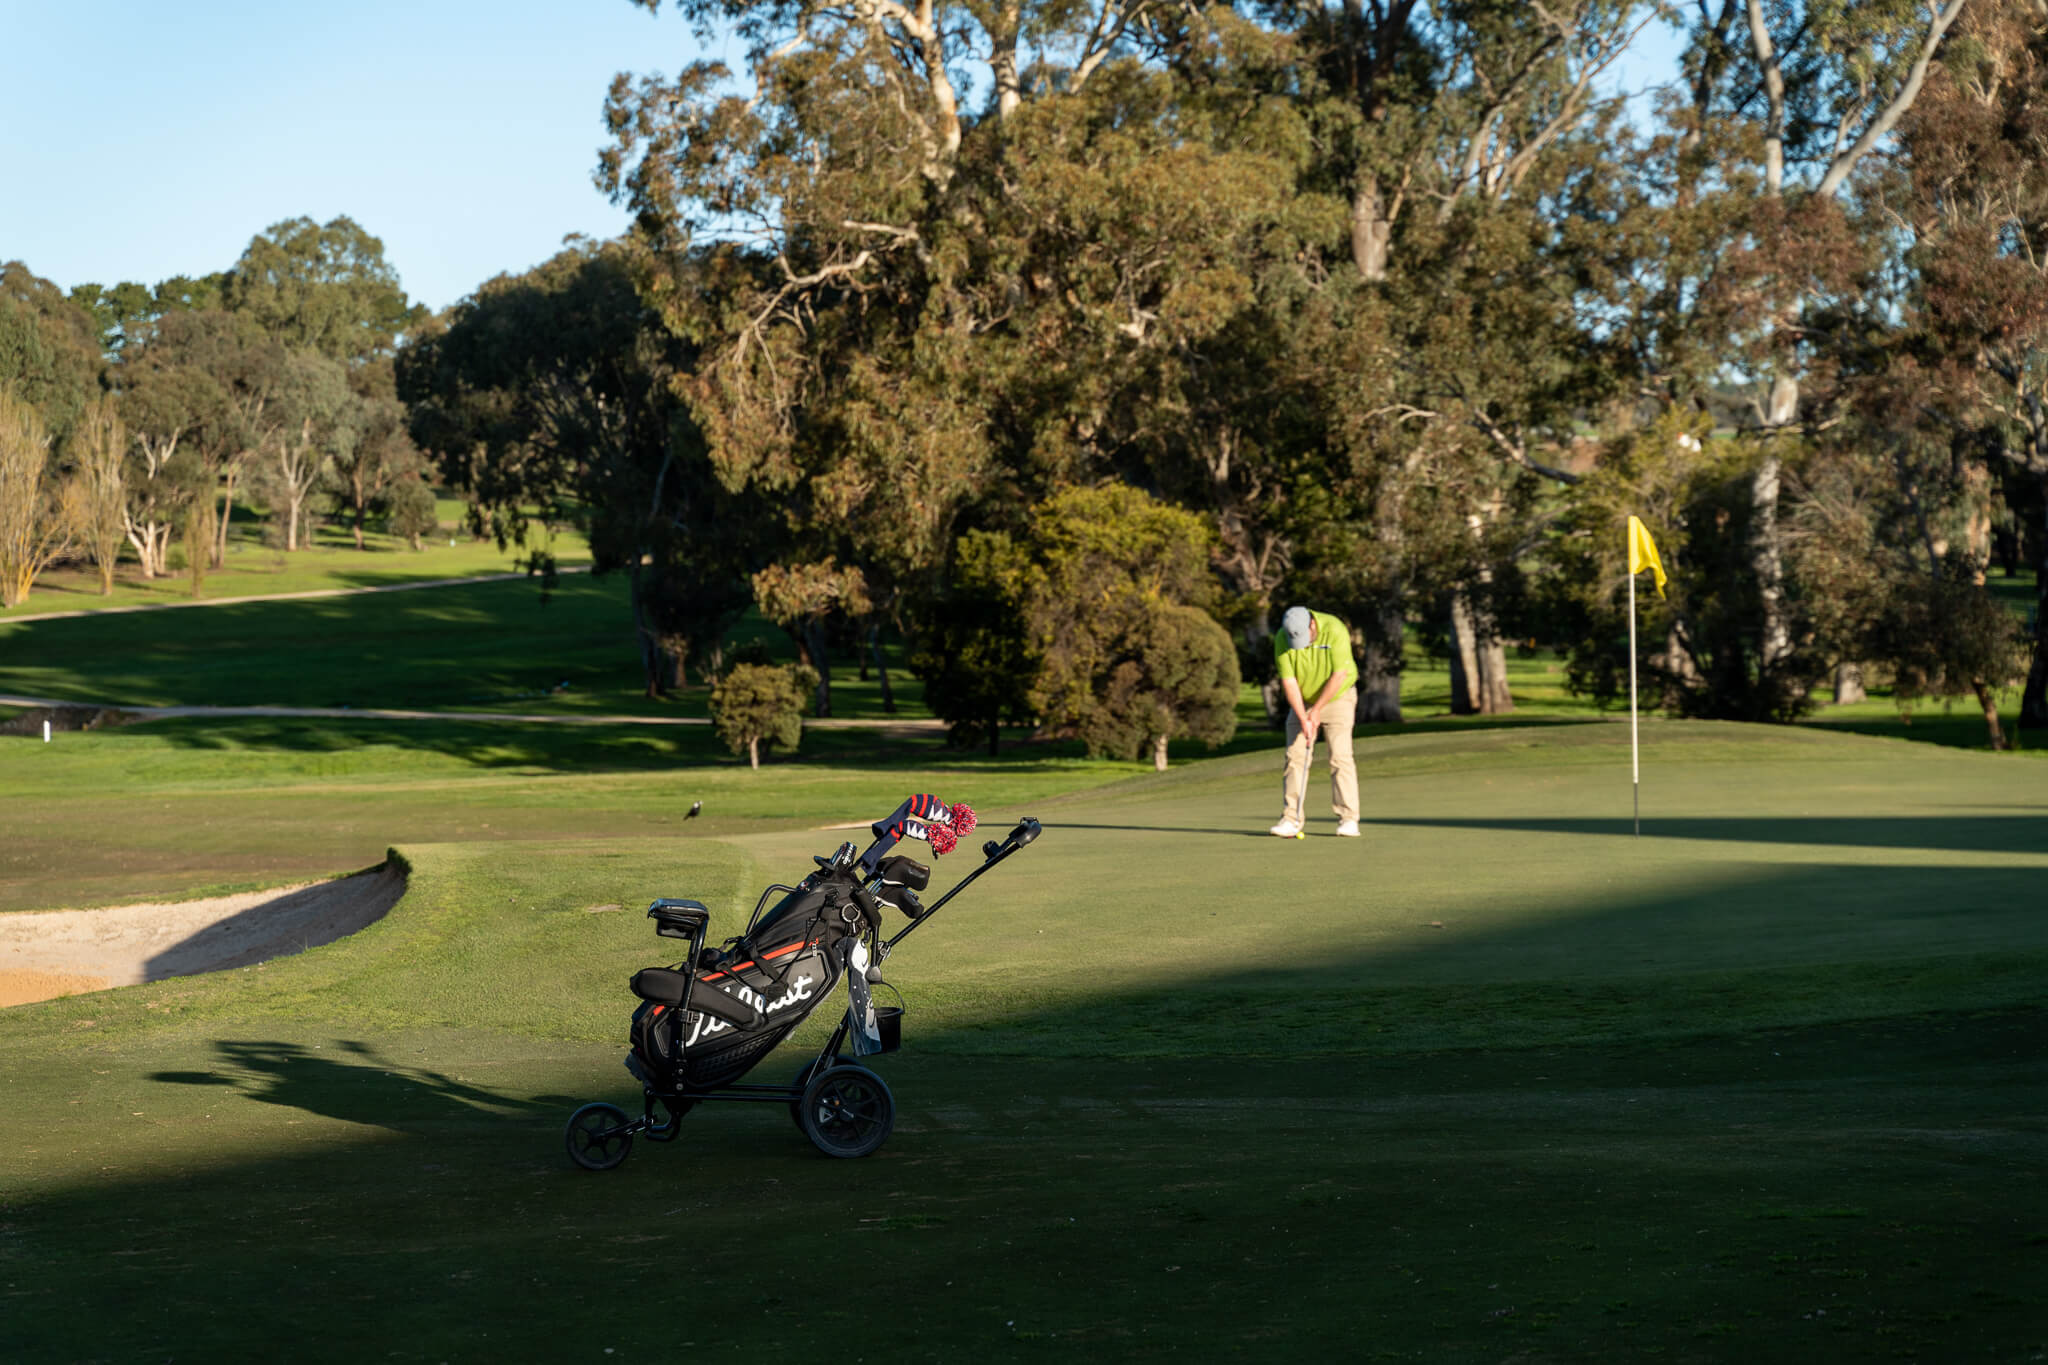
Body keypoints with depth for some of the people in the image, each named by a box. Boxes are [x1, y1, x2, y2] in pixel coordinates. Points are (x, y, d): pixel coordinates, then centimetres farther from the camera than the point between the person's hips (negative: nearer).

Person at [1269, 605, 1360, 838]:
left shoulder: (1335, 631, -25)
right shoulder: (1282, 639, -16)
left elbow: (1339, 675, -22)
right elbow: (1288, 682, -15)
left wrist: (1317, 710, -18)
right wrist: (1303, 719, -20)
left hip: (1337, 697, -3)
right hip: (1302, 701, 3)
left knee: (1340, 756, -12)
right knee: (1295, 756, -6)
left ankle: (1348, 819, -9)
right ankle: (1291, 819, -4)